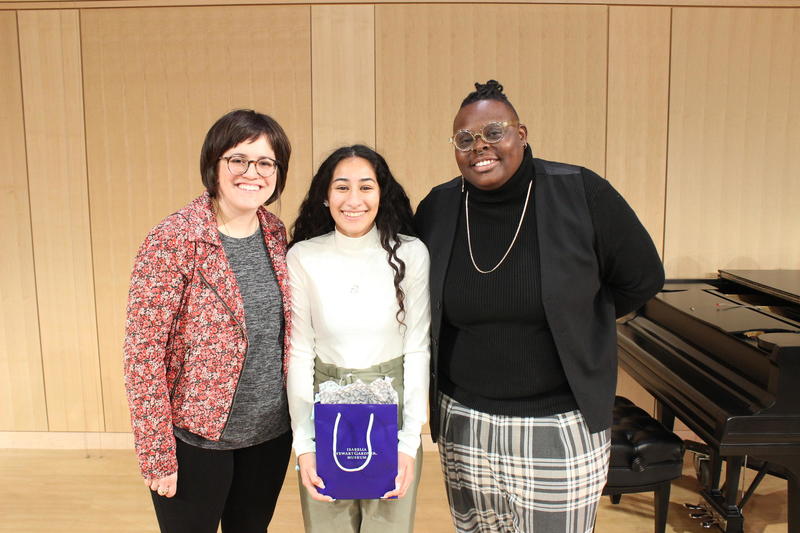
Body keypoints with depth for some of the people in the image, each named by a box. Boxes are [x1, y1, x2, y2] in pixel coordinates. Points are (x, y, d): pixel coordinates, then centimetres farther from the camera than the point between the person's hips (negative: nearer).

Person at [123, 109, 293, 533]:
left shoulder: (275, 233, -1)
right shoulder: (173, 241, -18)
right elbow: (143, 353, -16)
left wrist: (297, 411, 9)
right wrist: (157, 454, -14)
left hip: (271, 432, 5)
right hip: (197, 439, -5)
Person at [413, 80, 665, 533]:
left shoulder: (580, 194, -10)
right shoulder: (437, 209, -2)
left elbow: (642, 278, 1)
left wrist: (569, 319, 4)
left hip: (559, 428, -2)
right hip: (465, 425, 3)